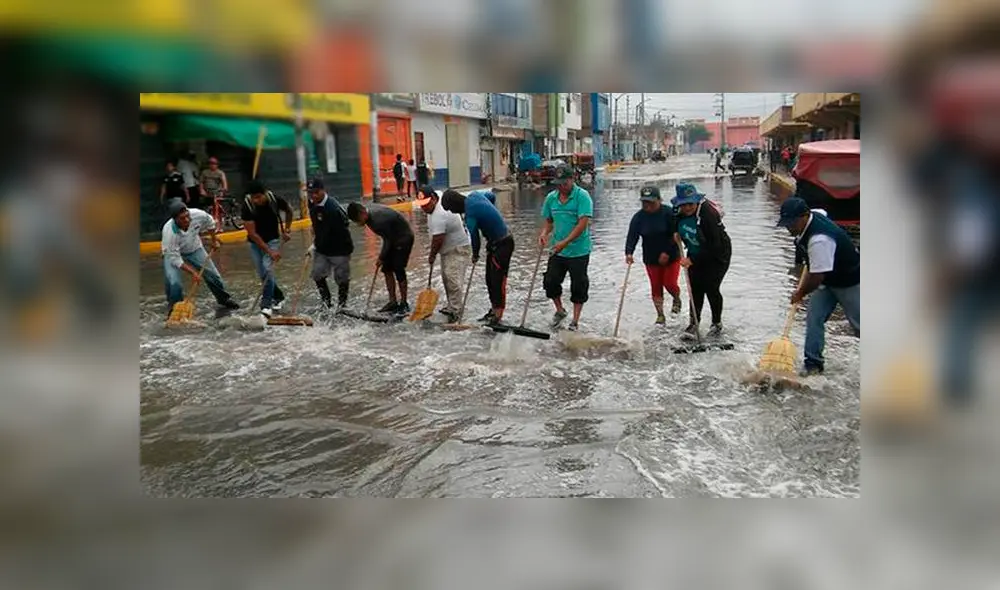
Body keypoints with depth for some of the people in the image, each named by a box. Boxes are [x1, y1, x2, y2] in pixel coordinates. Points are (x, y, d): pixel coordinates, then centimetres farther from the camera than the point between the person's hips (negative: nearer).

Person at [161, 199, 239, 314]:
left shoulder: (198, 215, -31)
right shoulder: (169, 232, -39)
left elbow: (210, 222, -4)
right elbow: (174, 258, -31)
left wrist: (214, 240, 4)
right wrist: (192, 272, -32)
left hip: (194, 248, 4)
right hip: (172, 253, -4)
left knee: (213, 275, 6)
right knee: (174, 282, -21)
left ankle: (224, 298, 30)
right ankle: (173, 306, 6)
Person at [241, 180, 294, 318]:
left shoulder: (275, 200, -20)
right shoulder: (247, 206, -24)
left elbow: (289, 210, 5)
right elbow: (252, 234, -23)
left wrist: (286, 230, 3)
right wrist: (269, 251, -26)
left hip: (272, 240, -1)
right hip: (255, 242, 1)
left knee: (267, 269, -18)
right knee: (262, 274, 5)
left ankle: (266, 305, -15)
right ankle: (278, 296, 28)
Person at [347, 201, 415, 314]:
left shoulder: (379, 220, -32)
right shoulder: (369, 209, -4)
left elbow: (388, 240, -22)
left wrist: (381, 258, -11)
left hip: (403, 238, -9)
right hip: (393, 238, 9)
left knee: (398, 270, -9)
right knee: (387, 269, 6)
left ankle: (404, 304, 1)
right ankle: (393, 302, 11)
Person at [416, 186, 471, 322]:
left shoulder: (438, 216, -29)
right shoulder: (440, 202, 3)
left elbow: (438, 240, -27)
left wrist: (432, 255, -12)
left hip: (458, 248, -11)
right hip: (448, 248, 11)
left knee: (453, 278, -17)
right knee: (446, 277, 15)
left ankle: (454, 310, -17)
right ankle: (452, 305, 25)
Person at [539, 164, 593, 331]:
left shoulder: (582, 196, -12)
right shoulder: (551, 197, 5)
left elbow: (583, 223, -20)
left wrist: (565, 242, -27)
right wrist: (544, 233, -7)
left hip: (578, 251, -5)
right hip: (557, 250, 5)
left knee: (578, 286, 4)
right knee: (550, 281, 7)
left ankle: (575, 320, 18)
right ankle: (560, 311, 32)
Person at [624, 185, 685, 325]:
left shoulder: (668, 213, -14)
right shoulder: (638, 217, -5)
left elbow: (675, 235, -13)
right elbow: (632, 236, -12)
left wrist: (667, 252, -19)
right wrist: (629, 253, -27)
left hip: (671, 256, -3)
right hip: (651, 259, 3)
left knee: (669, 283, -6)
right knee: (656, 287, 6)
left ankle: (677, 299, 29)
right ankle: (660, 315, 19)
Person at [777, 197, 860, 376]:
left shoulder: (819, 240, -38)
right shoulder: (813, 214, -9)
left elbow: (817, 277, -32)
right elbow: (823, 212, 19)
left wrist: (800, 293, -13)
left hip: (849, 282, -9)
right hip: (828, 279, 9)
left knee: (858, 324, 1)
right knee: (814, 319, 2)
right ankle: (813, 363, 7)